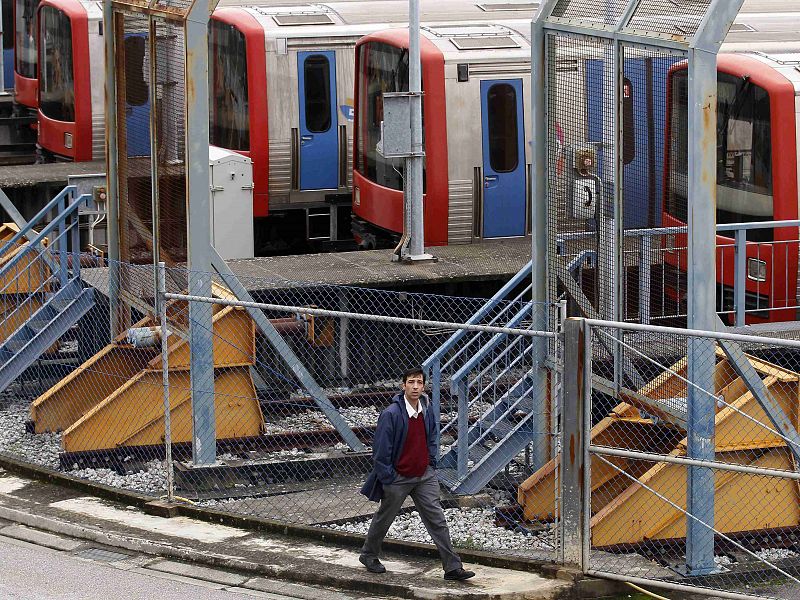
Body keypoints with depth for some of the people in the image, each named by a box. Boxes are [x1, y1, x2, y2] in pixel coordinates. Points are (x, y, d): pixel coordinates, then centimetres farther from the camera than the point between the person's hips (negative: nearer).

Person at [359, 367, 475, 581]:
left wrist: (431, 462, 11)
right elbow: (380, 449, -17)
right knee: (384, 518, 15)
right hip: (398, 478, -4)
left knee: (437, 520, -2)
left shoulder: (427, 411, -1)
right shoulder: (391, 414, -21)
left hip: (424, 475, 4)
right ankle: (368, 555, 38)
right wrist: (387, 478, -15)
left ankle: (453, 567, -4)